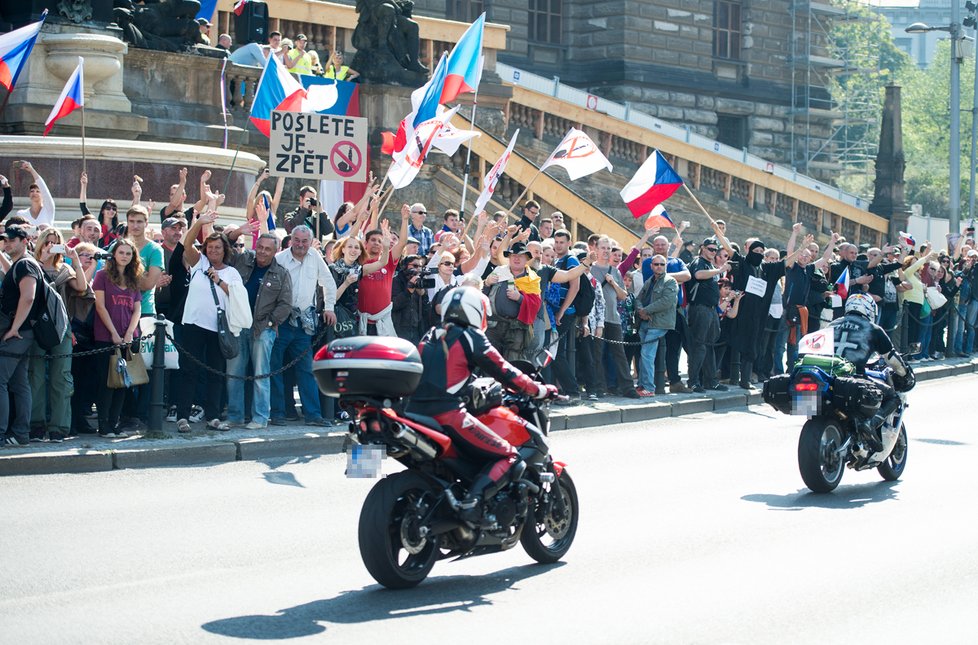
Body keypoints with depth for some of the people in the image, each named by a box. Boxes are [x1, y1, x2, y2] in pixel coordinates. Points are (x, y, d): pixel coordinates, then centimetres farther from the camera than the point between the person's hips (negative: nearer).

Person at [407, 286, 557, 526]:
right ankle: (472, 502, -24)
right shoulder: (470, 336, -1)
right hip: (447, 414, -8)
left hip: (416, 413, 8)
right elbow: (502, 371, 1)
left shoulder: (430, 337, 19)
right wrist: (540, 390, 12)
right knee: (508, 457, -4)